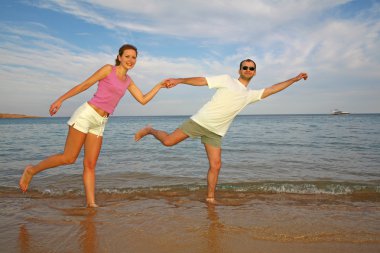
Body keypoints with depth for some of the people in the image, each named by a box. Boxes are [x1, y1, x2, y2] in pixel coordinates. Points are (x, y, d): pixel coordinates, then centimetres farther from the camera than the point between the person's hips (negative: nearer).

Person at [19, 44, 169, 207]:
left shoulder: (128, 82, 14)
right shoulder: (108, 69, -2)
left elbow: (143, 100, 13)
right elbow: (84, 85, -2)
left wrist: (159, 86, 9)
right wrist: (60, 100, -2)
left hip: (100, 123, 6)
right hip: (87, 114, -6)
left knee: (90, 165, 2)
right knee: (69, 158, -5)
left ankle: (90, 203, 1)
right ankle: (31, 170, 15)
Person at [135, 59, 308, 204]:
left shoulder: (251, 95, 14)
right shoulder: (227, 80, 0)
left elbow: (272, 90, 14)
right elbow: (201, 81, -7)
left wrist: (294, 79, 11)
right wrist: (179, 80, -18)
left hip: (216, 132, 4)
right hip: (201, 121, -4)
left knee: (216, 165, -1)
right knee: (168, 141, -12)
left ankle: (210, 197, 17)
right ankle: (149, 130, 18)